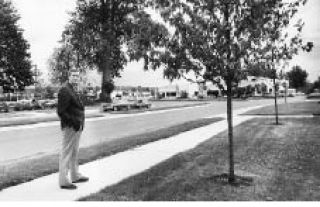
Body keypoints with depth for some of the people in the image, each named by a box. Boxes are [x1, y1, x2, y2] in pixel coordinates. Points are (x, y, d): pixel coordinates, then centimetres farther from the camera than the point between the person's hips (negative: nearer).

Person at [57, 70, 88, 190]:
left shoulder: (74, 90, 16)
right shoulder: (65, 90, -15)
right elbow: (61, 111, -20)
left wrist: (80, 123, 13)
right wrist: (73, 122, -19)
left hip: (77, 127, 10)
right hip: (70, 127, -10)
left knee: (74, 153, 19)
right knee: (66, 153, -1)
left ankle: (75, 176, 33)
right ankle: (64, 181, 9)